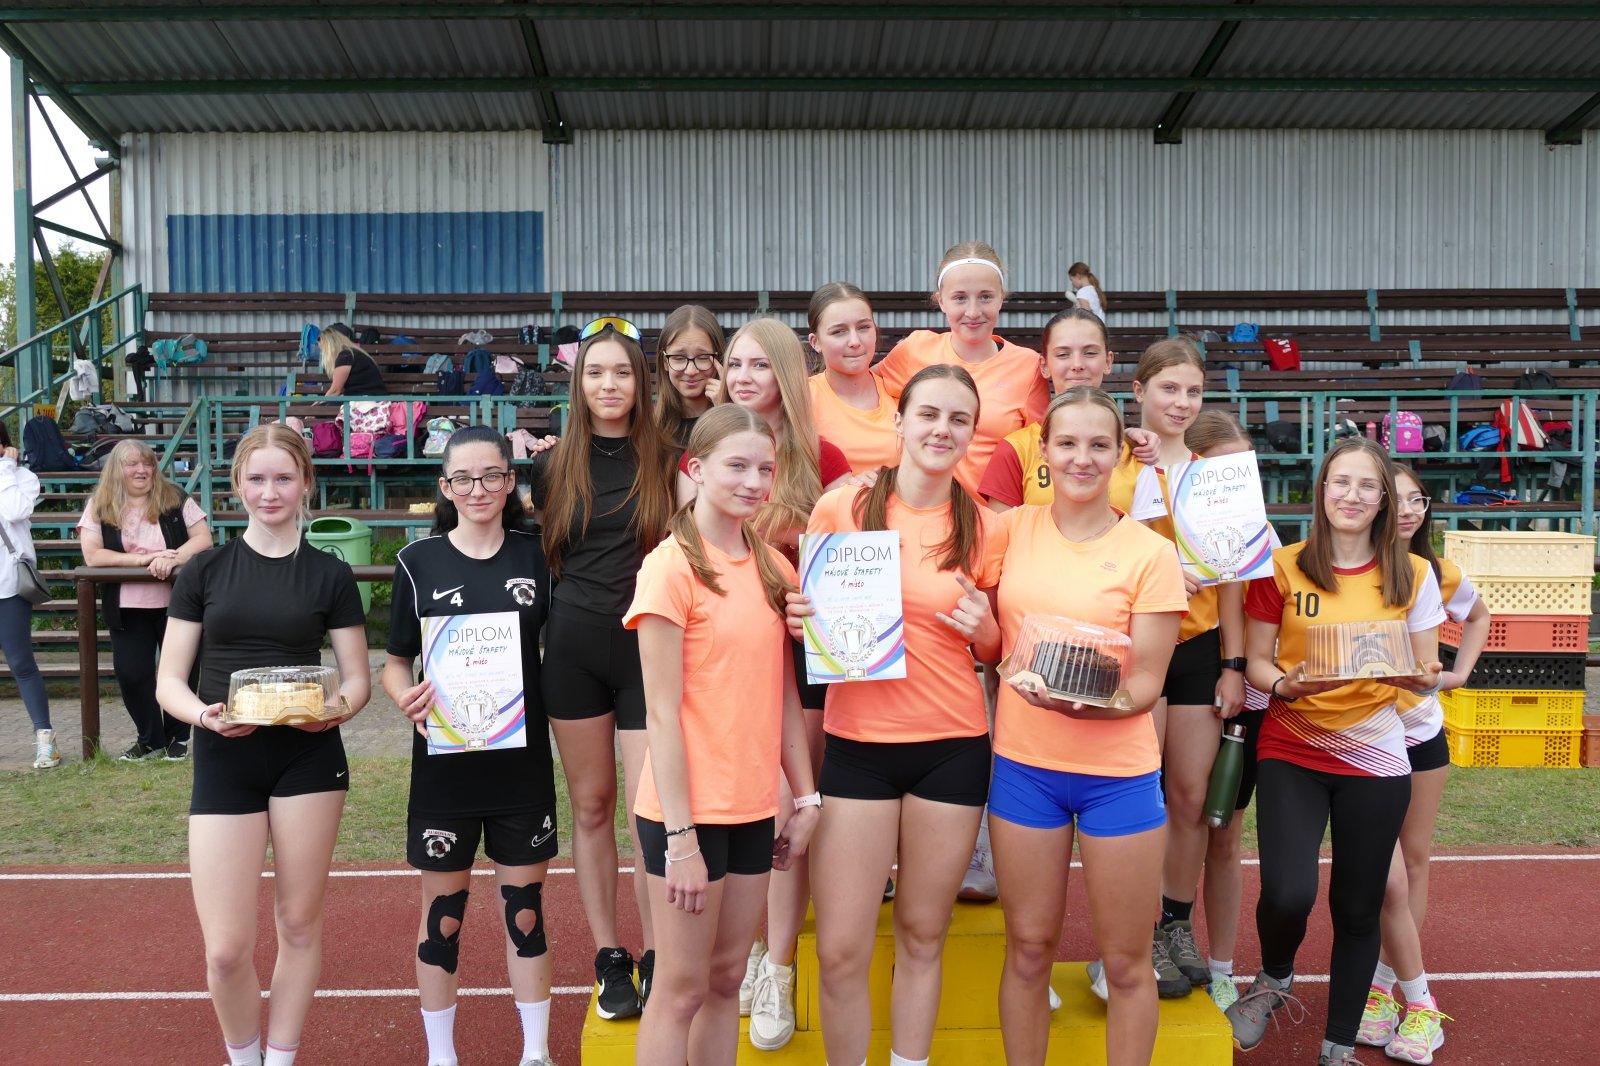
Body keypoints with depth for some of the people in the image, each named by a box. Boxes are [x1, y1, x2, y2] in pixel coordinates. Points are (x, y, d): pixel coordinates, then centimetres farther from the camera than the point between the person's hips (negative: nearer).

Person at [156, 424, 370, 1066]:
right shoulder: (205, 571, 4)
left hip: (309, 756, 0)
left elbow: (357, 679, 4)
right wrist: (204, 714, -18)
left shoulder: (330, 575, 3)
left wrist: (336, 708, -18)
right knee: (226, 950, -2)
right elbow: (169, 681, 3)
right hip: (224, 760, 0)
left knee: (300, 923, 10)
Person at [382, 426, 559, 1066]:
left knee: (525, 911, 10)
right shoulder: (419, 561, -2)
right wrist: (405, 698, -16)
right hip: (444, 762, 0)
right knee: (443, 914, 11)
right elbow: (395, 662, 4)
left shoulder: (536, 555, 0)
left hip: (523, 761, 1)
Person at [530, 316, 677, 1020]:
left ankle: (655, 957, 15)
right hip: (574, 645, 2)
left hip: (648, 646, -2)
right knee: (592, 804, 10)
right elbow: (540, 554, 16)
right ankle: (609, 959, 23)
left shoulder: (668, 459, 1)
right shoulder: (554, 465, 5)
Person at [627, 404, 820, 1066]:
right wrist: (681, 837, -15)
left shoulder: (774, 569, 7)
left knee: (727, 977, 16)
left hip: (753, 808, 6)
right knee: (682, 987, 6)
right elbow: (663, 713, -14)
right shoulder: (672, 567, -12)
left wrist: (806, 798, 8)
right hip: (687, 811, -6)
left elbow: (783, 696, 11)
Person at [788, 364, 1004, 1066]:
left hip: (952, 748, 1)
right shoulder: (840, 509, -3)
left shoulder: (985, 530, 1)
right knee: (840, 951, 1)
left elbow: (994, 652, 11)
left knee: (922, 935, 15)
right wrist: (801, 617, -13)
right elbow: (808, 614, 9)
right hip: (857, 744, -1)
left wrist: (984, 629, -11)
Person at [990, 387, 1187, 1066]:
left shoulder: (1150, 554, -7)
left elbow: (1145, 686, -9)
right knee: (1029, 948, 14)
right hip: (1023, 762, 2)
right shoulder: (1012, 529, 1)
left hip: (1118, 772, -2)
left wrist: (1078, 701, -26)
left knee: (1125, 961, 11)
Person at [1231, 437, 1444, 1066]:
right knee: (1287, 894, -17)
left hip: (1375, 758, 2)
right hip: (1292, 751, -2)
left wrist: (1423, 679, -17)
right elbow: (1255, 662, 1)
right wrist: (1287, 685, -20)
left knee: (1358, 907, 9)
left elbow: (1426, 673, 7)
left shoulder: (1412, 575, 2)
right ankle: (1274, 978, 19)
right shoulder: (1283, 567, -3)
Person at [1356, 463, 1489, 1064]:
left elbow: (1478, 616, 20)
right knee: (1388, 877, -5)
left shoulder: (1438, 575, -1)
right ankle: (1417, 999, 12)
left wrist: (1460, 671, 8)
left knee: (1415, 859, 11)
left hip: (1422, 732, 5)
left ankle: (1384, 982, 25)